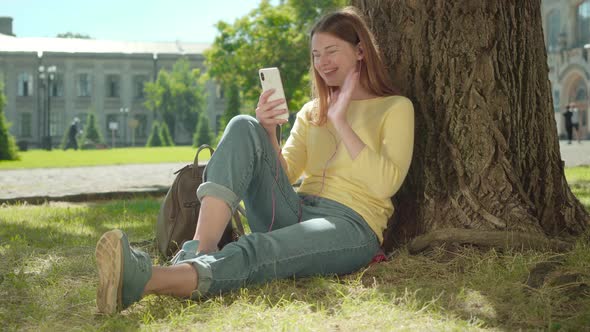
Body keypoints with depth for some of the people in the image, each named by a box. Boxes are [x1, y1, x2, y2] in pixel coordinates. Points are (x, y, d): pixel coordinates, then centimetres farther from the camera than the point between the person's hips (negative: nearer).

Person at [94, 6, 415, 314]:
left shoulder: (396, 108, 9)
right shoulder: (311, 111, 24)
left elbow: (386, 183, -8)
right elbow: (283, 174, 10)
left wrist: (340, 120, -10)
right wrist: (268, 133, -8)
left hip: (350, 225, -5)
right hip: (293, 215, 5)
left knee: (255, 250, -37)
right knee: (243, 127, -18)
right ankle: (198, 253, -37)